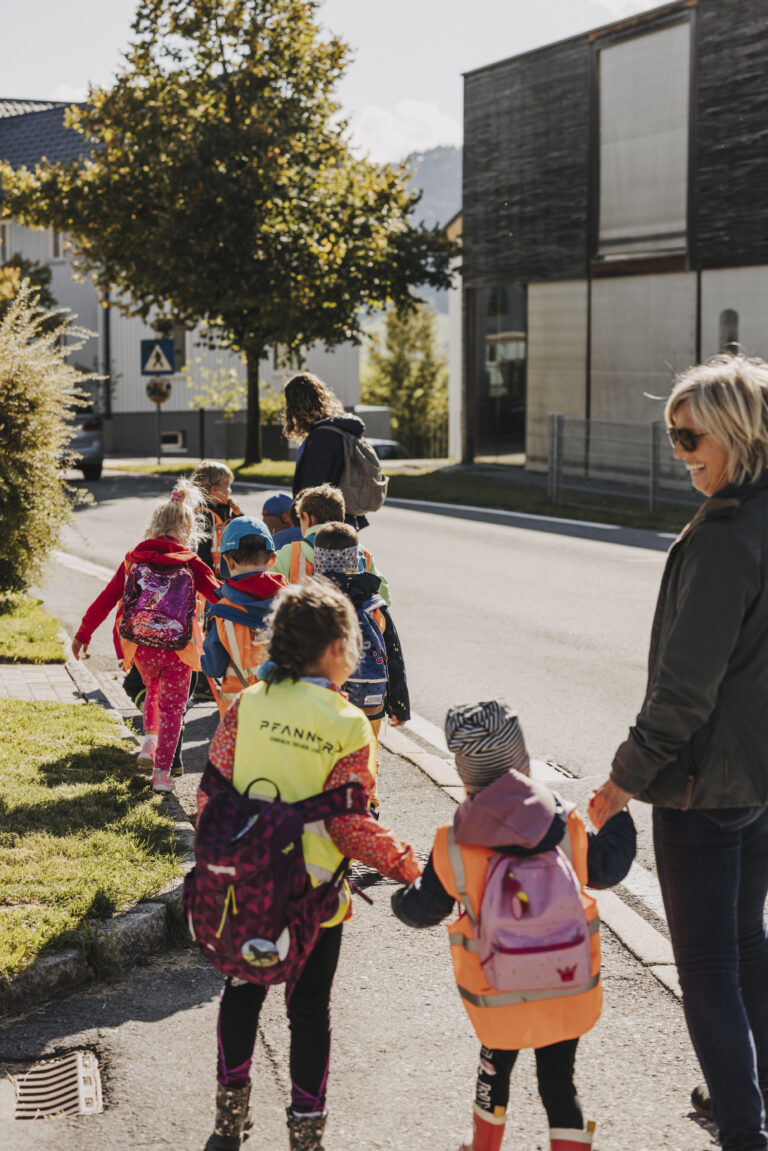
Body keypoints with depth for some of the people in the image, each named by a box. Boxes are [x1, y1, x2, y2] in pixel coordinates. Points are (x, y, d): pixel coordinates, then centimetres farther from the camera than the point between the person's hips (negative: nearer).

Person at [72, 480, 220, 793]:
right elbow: (219, 596, -12)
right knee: (172, 706, 9)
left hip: (141, 644, 3)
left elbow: (107, 598, 2)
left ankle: (149, 741, 12)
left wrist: (83, 634, 10)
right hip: (178, 647, -3)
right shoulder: (191, 564, -8)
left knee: (153, 691, 30)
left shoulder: (135, 558, -1)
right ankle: (161, 773, 6)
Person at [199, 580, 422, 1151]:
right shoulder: (350, 726, -14)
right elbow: (348, 822, -16)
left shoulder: (247, 704, -5)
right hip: (314, 891, -3)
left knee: (242, 992, 20)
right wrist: (407, 866, -5)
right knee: (310, 1008, 12)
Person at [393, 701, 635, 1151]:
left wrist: (401, 898, 24)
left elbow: (423, 910, 0)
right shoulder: (564, 823, -12)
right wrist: (619, 819, 23)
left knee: (495, 1067, 25)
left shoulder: (453, 847, -13)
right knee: (559, 1083, 12)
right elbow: (607, 869, 5)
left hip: (498, 998, 0)